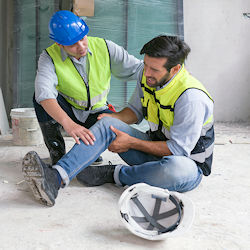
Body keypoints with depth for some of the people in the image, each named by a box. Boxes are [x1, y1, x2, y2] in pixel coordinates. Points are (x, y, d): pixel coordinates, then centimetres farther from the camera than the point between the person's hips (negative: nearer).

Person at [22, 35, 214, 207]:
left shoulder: (191, 96, -26)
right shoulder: (147, 77, -4)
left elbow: (178, 148, -23)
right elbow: (136, 110, 13)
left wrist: (131, 142, -19)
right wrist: (113, 118, -8)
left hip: (189, 162, -6)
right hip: (155, 148, 6)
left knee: (177, 169, -43)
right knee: (107, 124, -15)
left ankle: (111, 174, -18)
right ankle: (56, 178, -33)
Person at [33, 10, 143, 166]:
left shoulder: (104, 48, -13)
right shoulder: (50, 57, -21)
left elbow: (137, 68, -12)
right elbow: (44, 92, -39)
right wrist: (68, 124, -56)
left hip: (96, 112, 1)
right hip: (67, 112, -1)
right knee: (41, 98, -30)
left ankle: (88, 147, 5)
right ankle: (57, 153, -14)